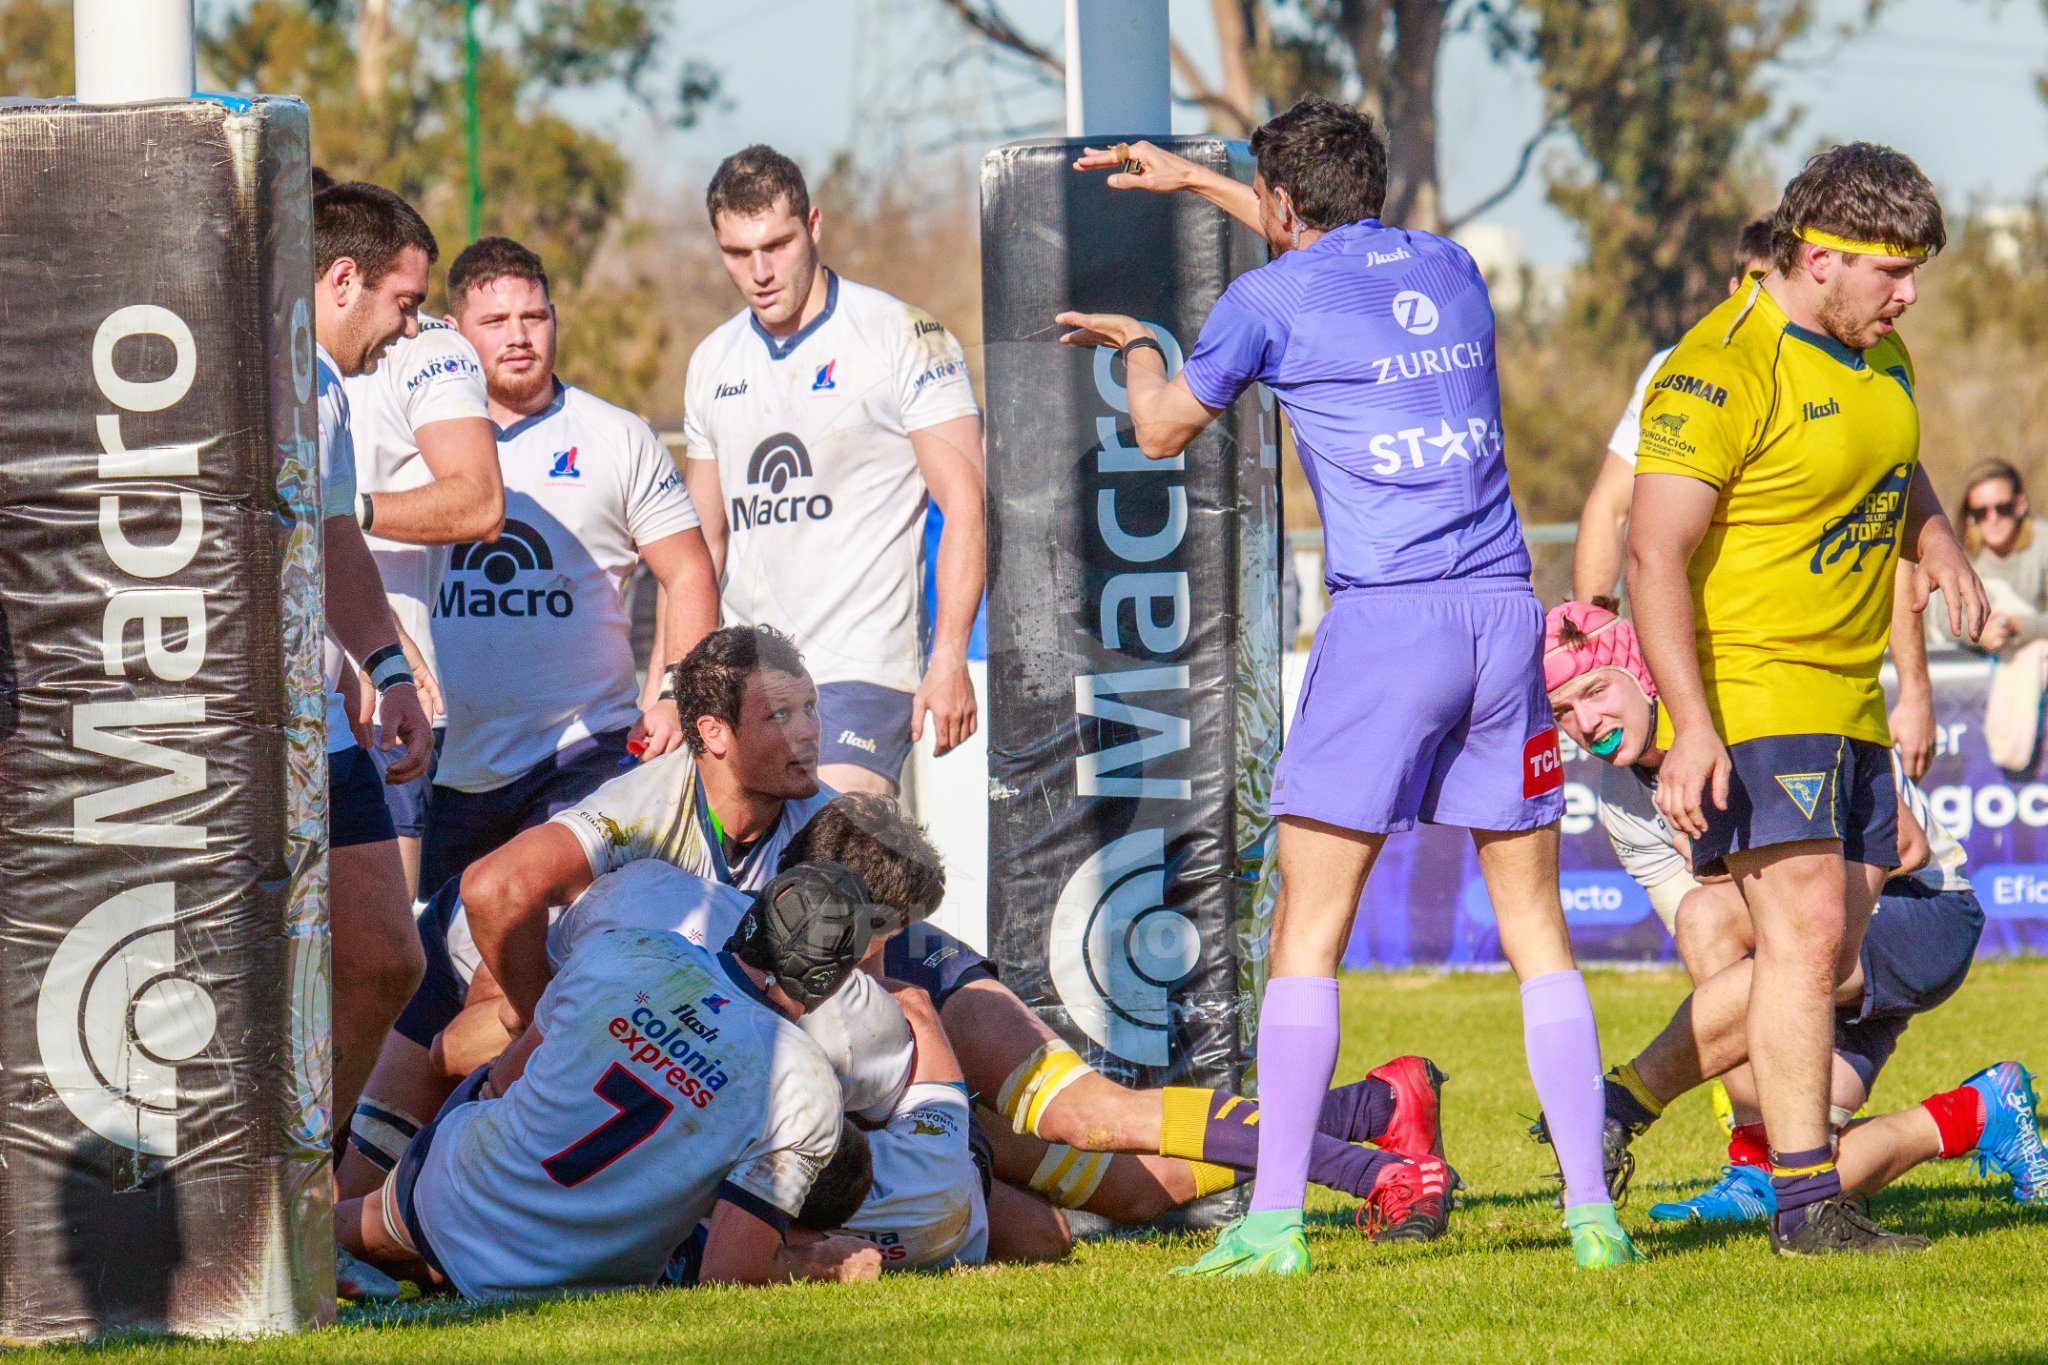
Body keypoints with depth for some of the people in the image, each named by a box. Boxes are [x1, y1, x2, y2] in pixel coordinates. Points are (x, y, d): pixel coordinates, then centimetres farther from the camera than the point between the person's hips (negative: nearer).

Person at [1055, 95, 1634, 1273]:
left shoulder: (1270, 301, -1)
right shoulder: (1450, 268, 16)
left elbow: (1163, 432, 15)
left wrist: (1137, 346, 37)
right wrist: (1192, 180, 48)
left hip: (1385, 619, -5)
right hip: (1506, 610, 5)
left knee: (1310, 927, 0)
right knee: (1537, 929, 8)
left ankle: (1277, 1220, -4)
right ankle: (1593, 1209, 2)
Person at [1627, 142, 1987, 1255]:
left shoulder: (1877, 356, 10)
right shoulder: (1722, 369, -18)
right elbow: (1655, 552, -21)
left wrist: (1937, 541, 9)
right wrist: (1689, 729, -28)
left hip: (1845, 702, 9)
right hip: (1745, 693, -9)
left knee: (1829, 957, 7)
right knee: (1806, 930, -16)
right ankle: (1805, 1203, -15)